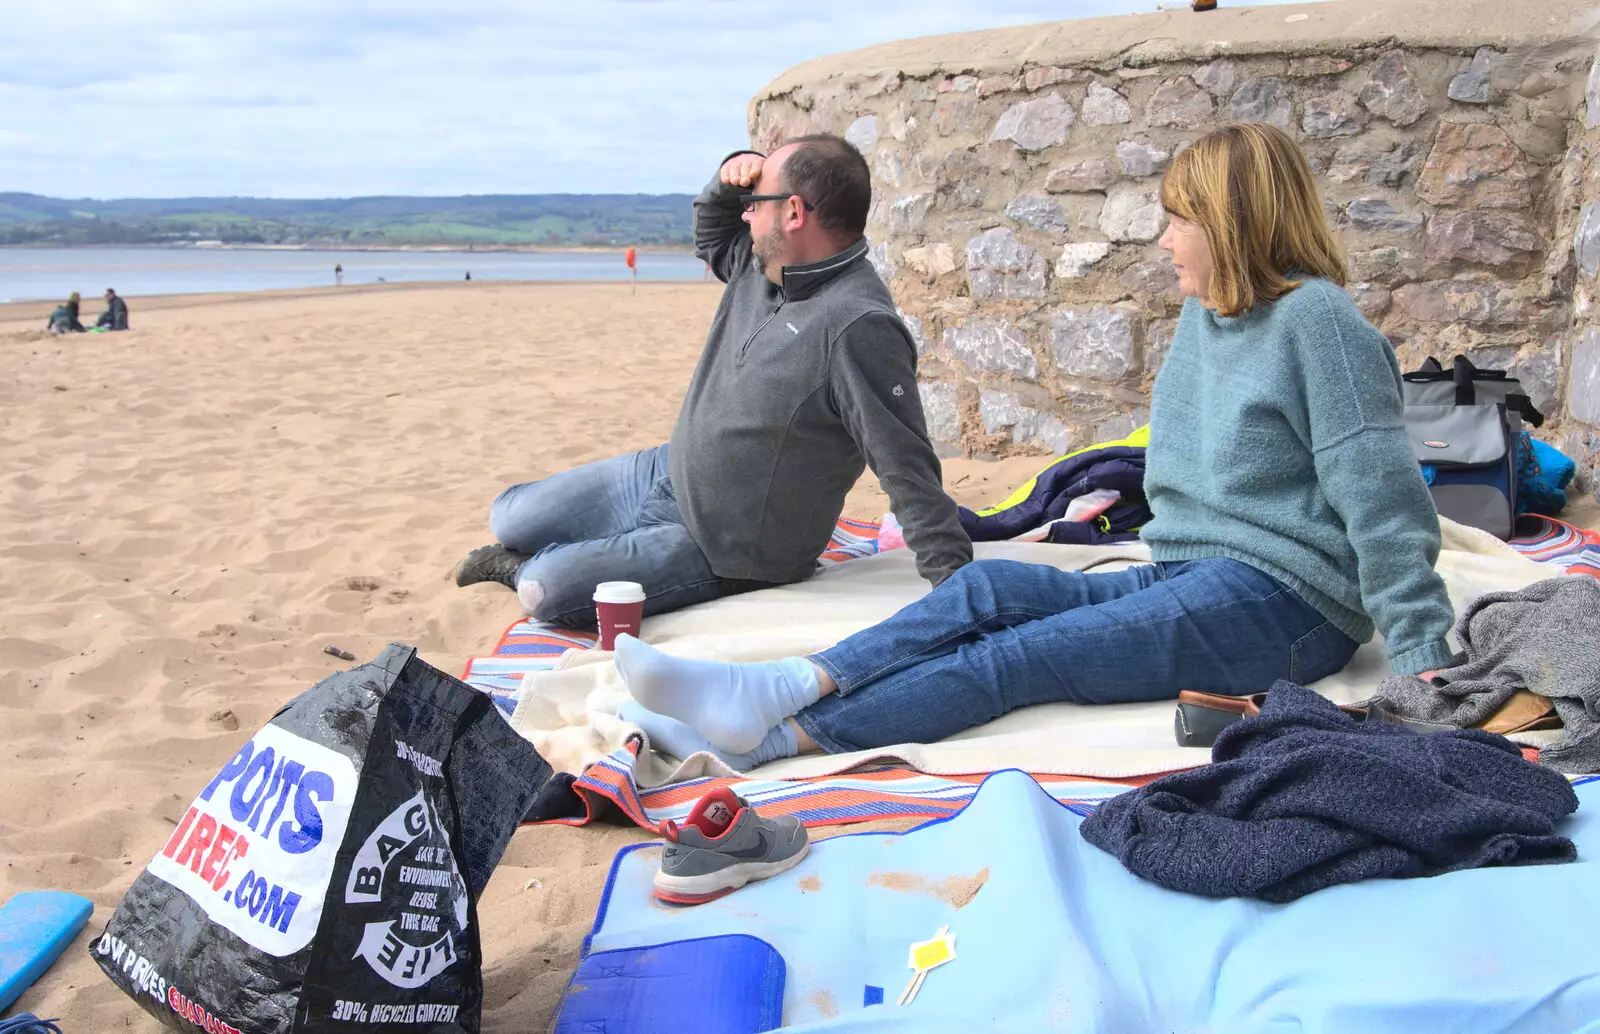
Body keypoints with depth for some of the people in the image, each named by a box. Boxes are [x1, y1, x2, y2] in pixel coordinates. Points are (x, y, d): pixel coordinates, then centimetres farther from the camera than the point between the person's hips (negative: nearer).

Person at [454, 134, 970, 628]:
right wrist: (730, 176, 0)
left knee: (545, 594, -17)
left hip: (720, 552, -8)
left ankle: (523, 569, 16)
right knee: (510, 519, 10)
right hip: (667, 472, 9)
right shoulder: (764, 264, -2)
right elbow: (710, 234, 22)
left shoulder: (858, 328, -31)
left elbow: (908, 469, -31)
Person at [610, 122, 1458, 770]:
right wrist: (1167, 573, 10)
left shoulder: (1316, 320, -11)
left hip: (1280, 600, -8)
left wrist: (1422, 658, -17)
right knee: (989, 590, -15)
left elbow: (1382, 498, -14)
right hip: (1186, 577, 8)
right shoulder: (1202, 315, 16)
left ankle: (775, 735, -34)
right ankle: (785, 690, -30)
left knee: (1029, 653, -24)